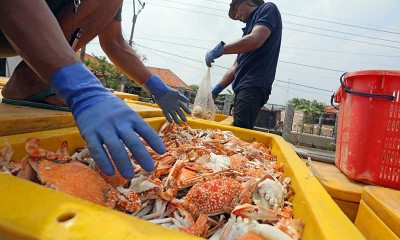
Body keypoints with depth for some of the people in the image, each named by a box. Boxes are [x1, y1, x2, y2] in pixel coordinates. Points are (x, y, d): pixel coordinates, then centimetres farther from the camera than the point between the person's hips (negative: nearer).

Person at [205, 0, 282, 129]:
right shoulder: (251, 25, 29)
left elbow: (255, 40, -14)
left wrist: (219, 49, -6)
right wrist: (217, 89, 16)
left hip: (254, 86, -8)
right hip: (243, 87, 8)